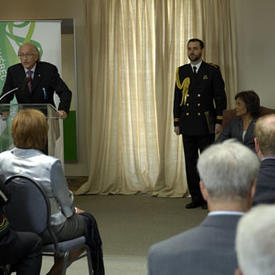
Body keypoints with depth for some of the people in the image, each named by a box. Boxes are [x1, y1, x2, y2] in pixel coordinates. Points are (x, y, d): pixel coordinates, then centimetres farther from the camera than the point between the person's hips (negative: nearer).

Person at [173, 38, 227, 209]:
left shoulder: (212, 71, 1)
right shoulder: (181, 72, 10)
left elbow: (220, 97, 0)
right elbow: (177, 99, 12)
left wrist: (219, 121, -7)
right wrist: (176, 123, 7)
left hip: (205, 124, -3)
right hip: (187, 125, 3)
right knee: (190, 161, 5)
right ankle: (196, 197, 12)